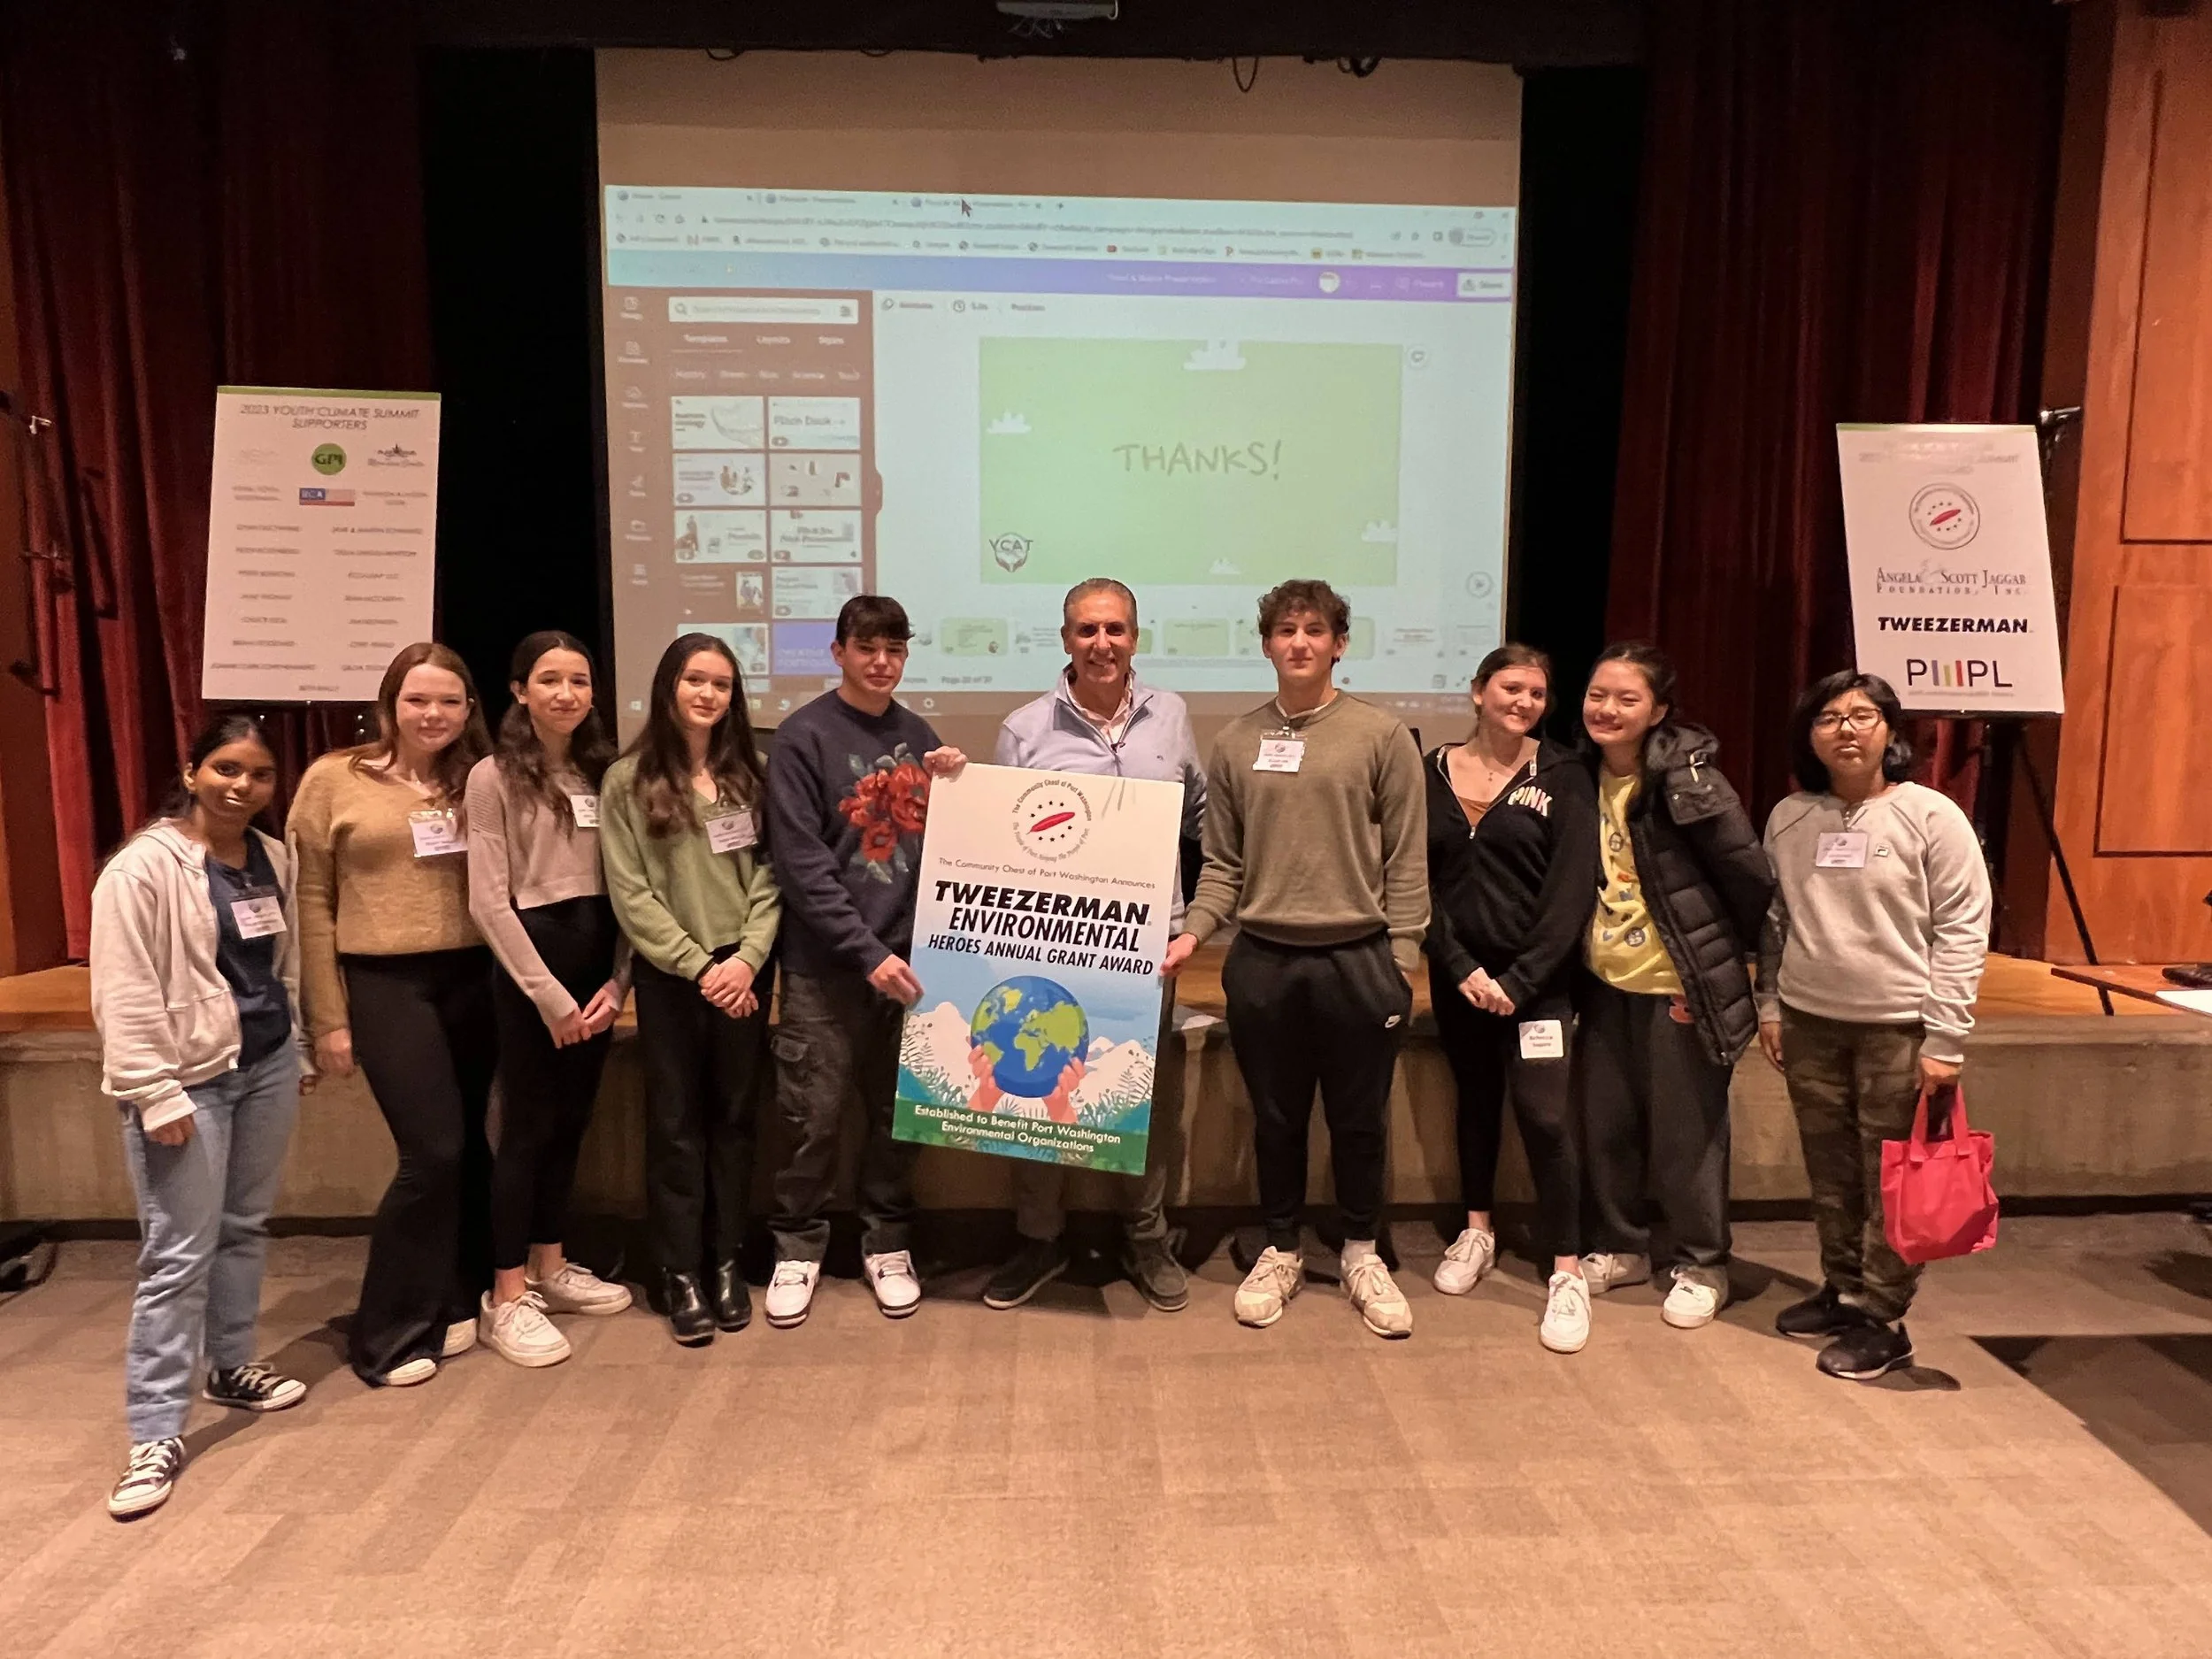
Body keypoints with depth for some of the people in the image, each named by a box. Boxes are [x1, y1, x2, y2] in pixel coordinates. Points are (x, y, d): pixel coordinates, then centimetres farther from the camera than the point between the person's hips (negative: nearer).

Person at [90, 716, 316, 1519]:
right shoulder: (145, 866, -15)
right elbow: (123, 993, -16)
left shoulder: (275, 859, 6)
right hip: (189, 1077, -6)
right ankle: (157, 1434, 6)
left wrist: (295, 1052, 17)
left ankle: (231, 1365, 36)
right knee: (178, 1253, -3)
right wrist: (155, 1092, -18)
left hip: (267, 1065, 7)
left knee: (245, 1227, 18)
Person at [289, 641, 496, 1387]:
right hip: (385, 985, -3)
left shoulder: (477, 783, 7)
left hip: (473, 980, 4)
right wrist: (328, 1019, -3)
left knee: (468, 1148, 9)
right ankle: (388, 1333, 11)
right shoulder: (334, 780, -1)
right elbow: (311, 903, -1)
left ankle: (455, 1302, 28)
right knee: (433, 1151, -7)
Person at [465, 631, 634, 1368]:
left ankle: (550, 1267, 29)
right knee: (527, 1127, 1)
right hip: (531, 961, -5)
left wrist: (618, 980, -4)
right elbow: (488, 902, -11)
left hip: (597, 961, 5)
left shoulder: (604, 771, 8)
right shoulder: (495, 777, -6)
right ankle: (506, 1298, 13)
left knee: (572, 1122, 13)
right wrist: (548, 992, -12)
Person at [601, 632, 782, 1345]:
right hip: (669, 974, -2)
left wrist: (748, 958, -11)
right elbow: (630, 894, -6)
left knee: (735, 1115, 10)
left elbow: (771, 876, 2)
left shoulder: (753, 773, 5)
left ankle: (727, 1261, 23)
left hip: (745, 969, 2)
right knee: (676, 1120, 6)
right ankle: (680, 1273, 16)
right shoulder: (628, 780, -1)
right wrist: (697, 966, -11)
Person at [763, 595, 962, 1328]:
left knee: (897, 1111, 12)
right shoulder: (803, 738, -6)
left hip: (909, 955, 4)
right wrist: (867, 951, -18)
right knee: (814, 1115, 4)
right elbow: (802, 864, -13)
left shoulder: (918, 735, 10)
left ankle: (887, 1242, 27)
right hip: (827, 964, -4)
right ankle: (798, 1246, 23)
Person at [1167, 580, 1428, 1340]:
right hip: (1262, 961, 2)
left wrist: (1401, 958, -5)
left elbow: (1406, 861, -2)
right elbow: (1223, 863, 6)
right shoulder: (1235, 742, 5)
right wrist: (1193, 932, -7)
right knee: (1276, 1118, 14)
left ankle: (1362, 1254, 32)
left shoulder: (1381, 736, -2)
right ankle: (1280, 1251, 33)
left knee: (1359, 1119, 12)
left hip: (1357, 959, -1)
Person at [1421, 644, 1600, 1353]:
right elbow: (1419, 881, -1)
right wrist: (1461, 968, -11)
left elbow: (1572, 888, -9)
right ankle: (1477, 1230, 34)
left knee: (1543, 1111, -7)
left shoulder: (1562, 776, -3)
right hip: (1458, 971, 3)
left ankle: (1567, 1271, 5)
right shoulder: (1433, 772, 2)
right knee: (1475, 1098, 16)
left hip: (1536, 974, -2)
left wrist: (1521, 979, -14)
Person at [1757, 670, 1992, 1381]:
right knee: (1830, 1175, 14)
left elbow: (1962, 933, -8)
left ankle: (1882, 1320, 16)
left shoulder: (1931, 816, -8)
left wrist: (1944, 1039, -11)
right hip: (1810, 1022, 4)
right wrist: (1770, 1005, 9)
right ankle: (1841, 1291, 30)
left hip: (1899, 1027, -4)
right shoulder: (1789, 817, 5)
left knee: (1890, 1184, 3)